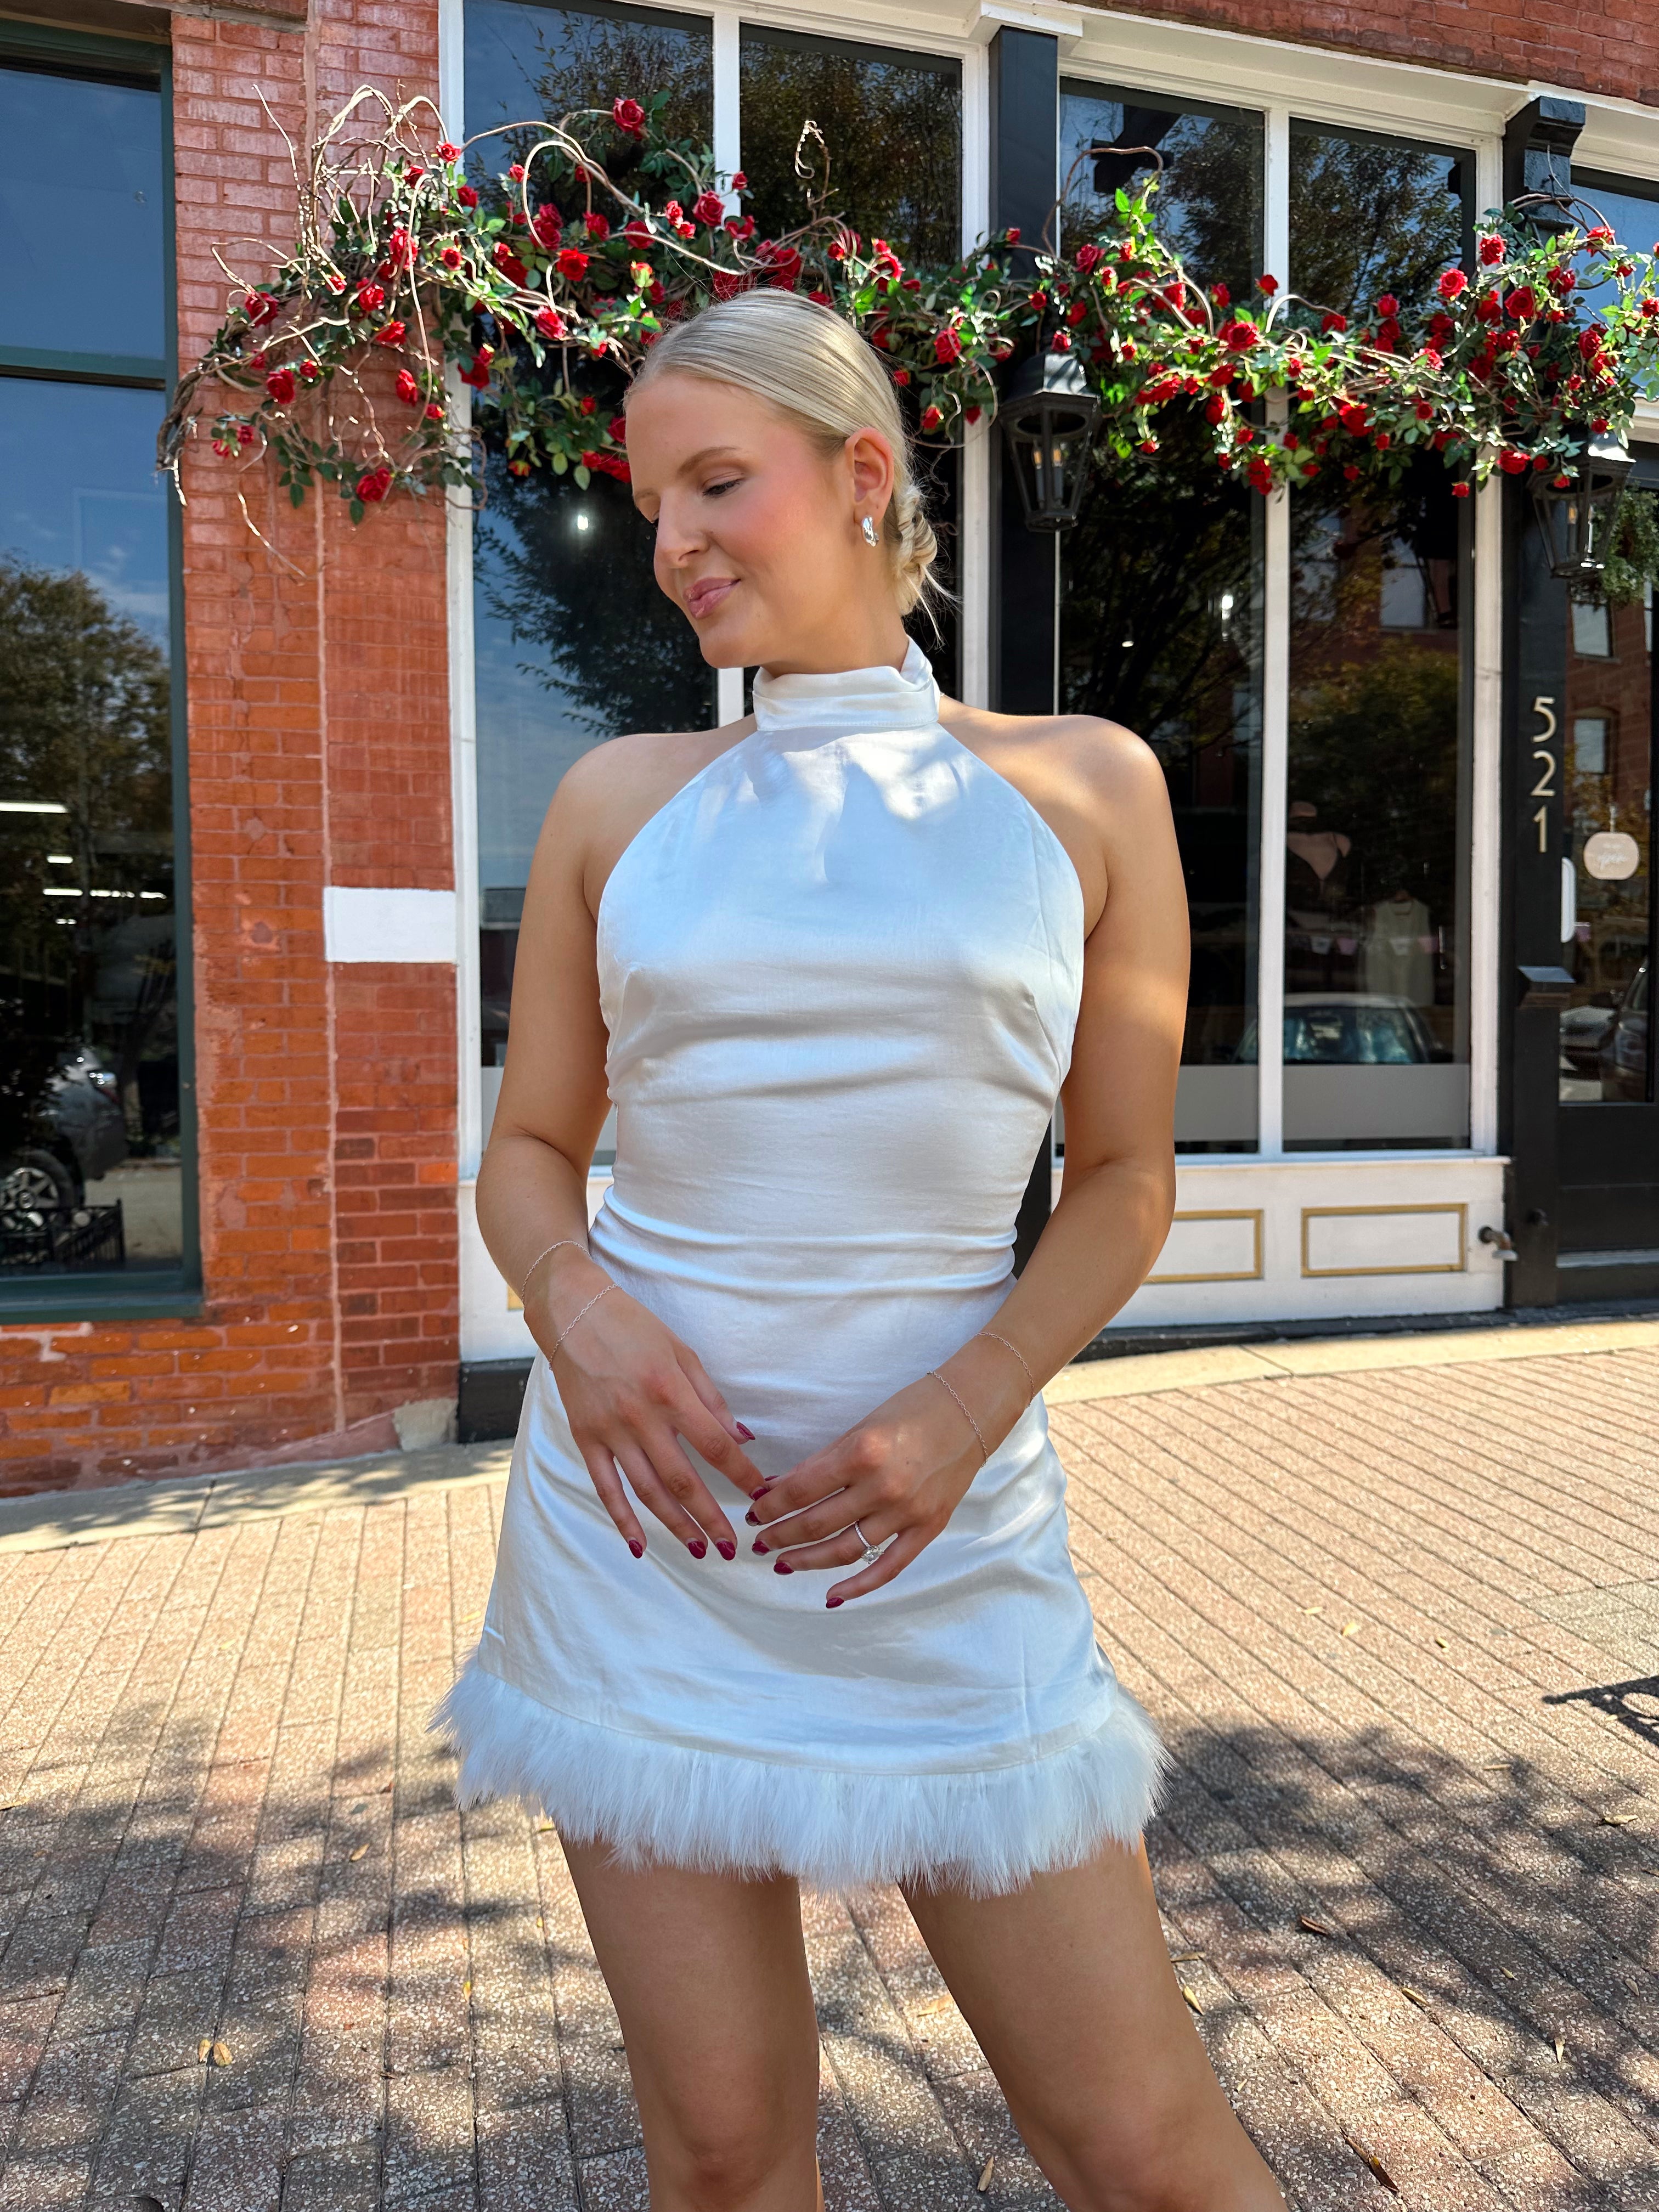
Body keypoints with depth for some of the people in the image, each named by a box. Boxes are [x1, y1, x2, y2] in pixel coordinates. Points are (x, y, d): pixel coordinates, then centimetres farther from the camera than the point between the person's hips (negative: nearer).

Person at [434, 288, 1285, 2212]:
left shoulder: (1084, 786, 2)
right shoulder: (618, 800, 4)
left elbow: (1124, 1178, 3)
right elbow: (526, 1149, 9)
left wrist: (964, 1413, -12)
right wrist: (576, 1304, -12)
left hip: (941, 1535, -1)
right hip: (639, 1508, 2)